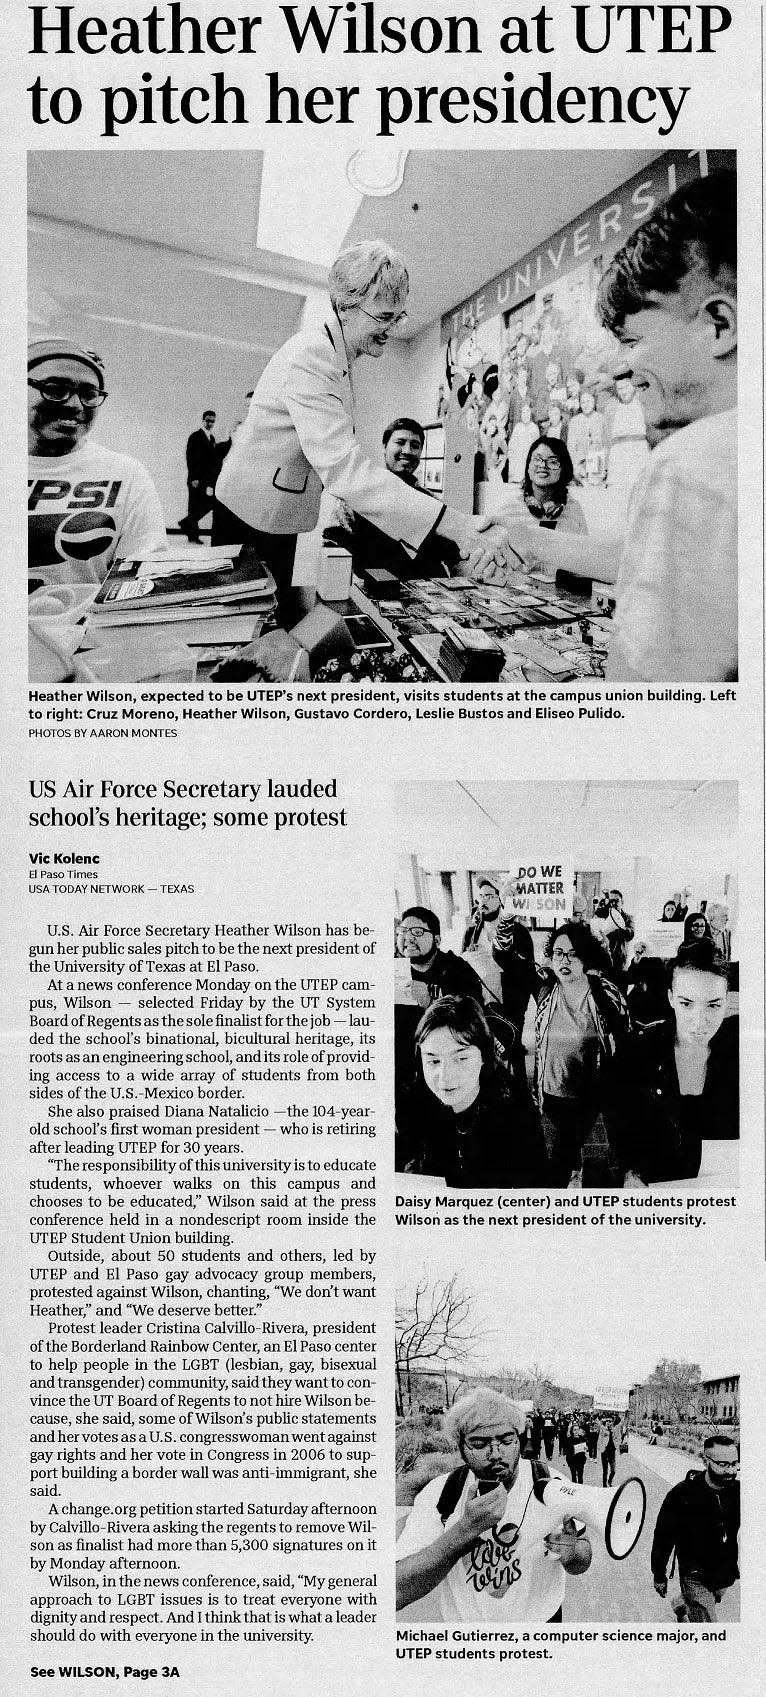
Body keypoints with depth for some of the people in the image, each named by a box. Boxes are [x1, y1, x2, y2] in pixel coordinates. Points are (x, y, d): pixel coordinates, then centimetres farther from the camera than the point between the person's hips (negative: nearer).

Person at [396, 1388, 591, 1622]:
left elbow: (582, 1563, -6)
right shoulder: (438, 1495, -20)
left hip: (541, 1619, 1)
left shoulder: (549, 1481, -17)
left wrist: (570, 1553, -31)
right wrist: (467, 1528, -40)